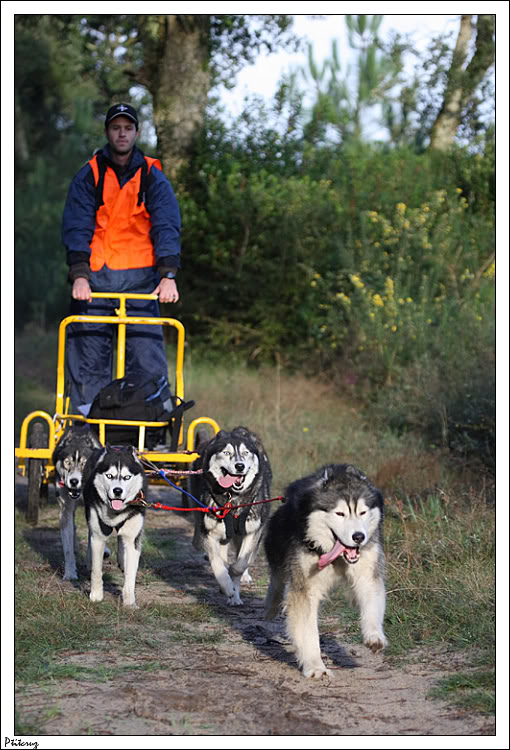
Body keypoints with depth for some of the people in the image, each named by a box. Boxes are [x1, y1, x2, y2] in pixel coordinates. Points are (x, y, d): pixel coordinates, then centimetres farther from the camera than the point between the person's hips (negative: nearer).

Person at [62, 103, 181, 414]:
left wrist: (168, 275, -16)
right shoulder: (89, 176, 7)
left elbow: (167, 226, -2)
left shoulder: (153, 177, 7)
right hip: (95, 277, 0)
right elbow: (77, 227, -1)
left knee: (146, 352, -7)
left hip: (141, 277, 0)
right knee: (88, 352, -3)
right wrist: (79, 275, -15)